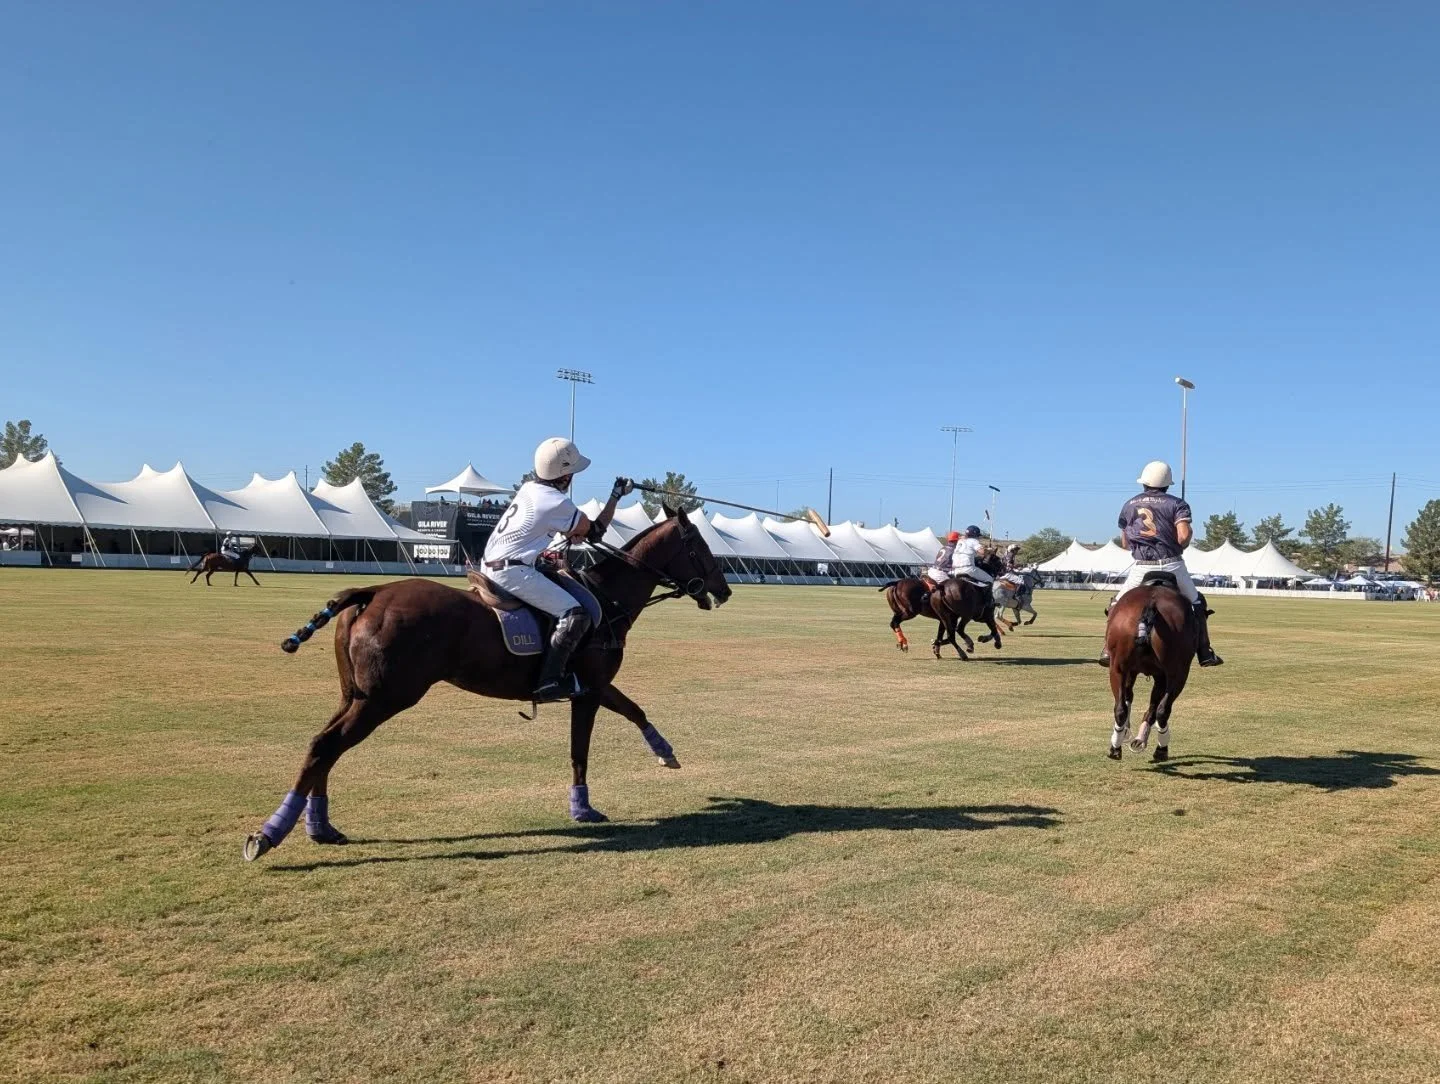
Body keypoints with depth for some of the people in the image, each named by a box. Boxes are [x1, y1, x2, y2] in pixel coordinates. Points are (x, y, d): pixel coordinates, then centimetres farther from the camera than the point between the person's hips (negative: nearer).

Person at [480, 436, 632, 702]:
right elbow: (595, 531, -1)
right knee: (575, 616, -14)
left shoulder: (528, 489, 12)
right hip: (512, 571, -10)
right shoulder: (558, 503, -13)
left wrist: (572, 530, 15)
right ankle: (549, 683, -19)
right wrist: (616, 496, 9)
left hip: (489, 566, 10)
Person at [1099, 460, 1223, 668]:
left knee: (1118, 604, 19)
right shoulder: (1176, 504, 2)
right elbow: (1184, 535, -13)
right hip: (1171, 565, -1)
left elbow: (1125, 543, 16)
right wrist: (1178, 548, 7)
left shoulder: (1129, 505, 12)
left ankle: (1110, 650, 5)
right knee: (1196, 603, 20)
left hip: (1141, 568, 1)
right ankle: (1205, 653, 19)